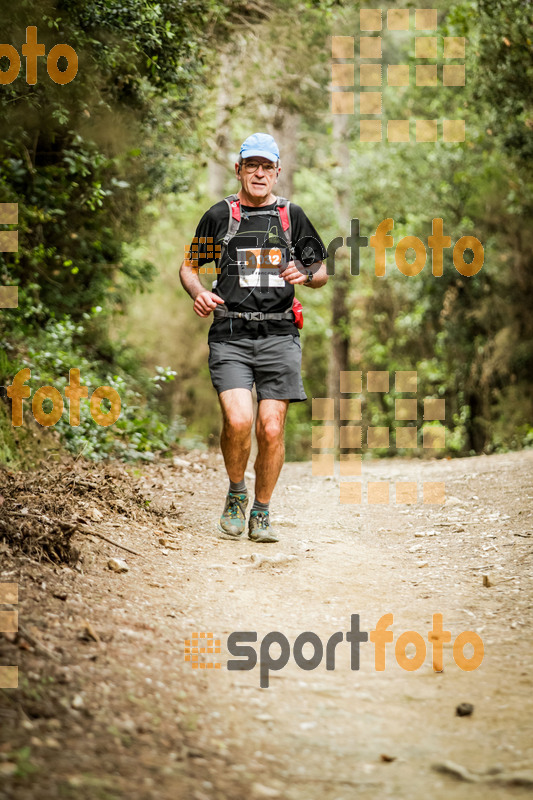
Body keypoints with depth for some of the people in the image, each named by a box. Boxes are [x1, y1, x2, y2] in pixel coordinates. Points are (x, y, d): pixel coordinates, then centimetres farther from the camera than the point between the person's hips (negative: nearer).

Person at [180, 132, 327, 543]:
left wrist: (305, 274, -6)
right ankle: (236, 493, 9)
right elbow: (189, 266, 15)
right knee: (238, 421, -19)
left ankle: (261, 512, 15)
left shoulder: (291, 215, 12)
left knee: (271, 429, -4)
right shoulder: (220, 214, 9)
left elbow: (322, 272, 18)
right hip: (231, 336, -1)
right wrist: (198, 292, -6)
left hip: (279, 336, 1)